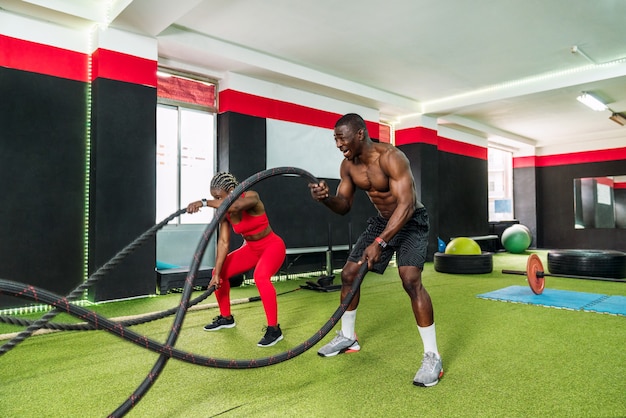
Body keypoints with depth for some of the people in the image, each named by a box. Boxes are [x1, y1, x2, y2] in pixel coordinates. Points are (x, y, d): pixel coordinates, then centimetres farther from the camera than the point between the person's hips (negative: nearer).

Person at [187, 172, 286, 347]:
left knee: (260, 276, -34)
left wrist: (204, 202, -51)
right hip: (251, 248, 7)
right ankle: (226, 318, 24)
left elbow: (235, 206, -50)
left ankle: (274, 329, -22)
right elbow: (223, 243, -13)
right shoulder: (224, 213, -9)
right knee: (220, 272, 3)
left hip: (272, 246, -7)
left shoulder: (251, 196, -26)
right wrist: (217, 273, -18)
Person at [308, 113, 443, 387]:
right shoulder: (348, 165, -6)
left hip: (412, 221, -7)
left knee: (410, 280, -26)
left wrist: (379, 242, -42)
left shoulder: (391, 157, -28)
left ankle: (432, 357, -12)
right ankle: (347, 337, 25)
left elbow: (406, 204, -35)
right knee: (349, 274, 5)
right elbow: (344, 206, -2)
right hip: (381, 220, 7)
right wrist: (326, 198, -25)